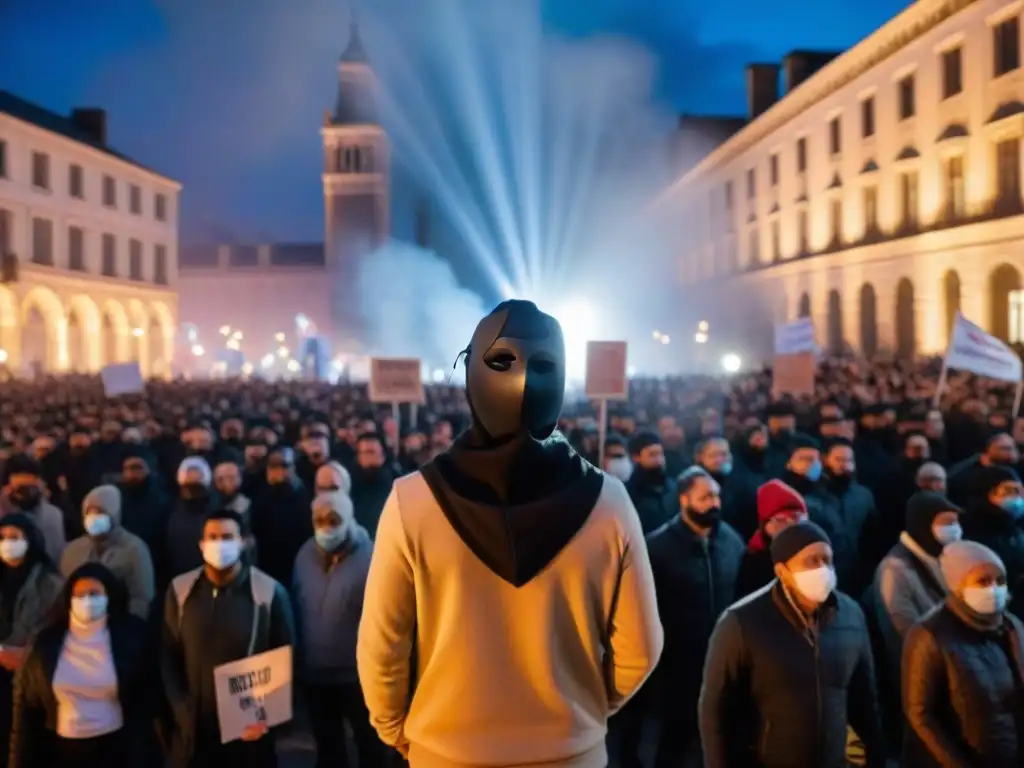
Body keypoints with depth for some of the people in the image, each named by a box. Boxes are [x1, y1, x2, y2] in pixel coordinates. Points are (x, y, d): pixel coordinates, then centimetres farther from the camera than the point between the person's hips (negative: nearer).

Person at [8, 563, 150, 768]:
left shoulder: (131, 635, -7)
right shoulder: (46, 642, -2)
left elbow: (146, 696, 1)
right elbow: (26, 705, 3)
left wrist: (138, 744, -2)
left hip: (117, 750, -2)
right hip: (60, 751, 2)